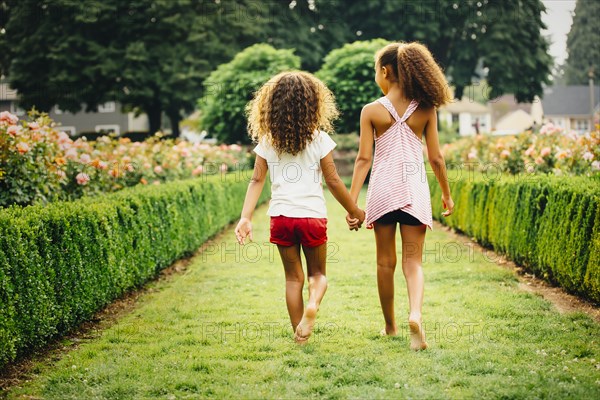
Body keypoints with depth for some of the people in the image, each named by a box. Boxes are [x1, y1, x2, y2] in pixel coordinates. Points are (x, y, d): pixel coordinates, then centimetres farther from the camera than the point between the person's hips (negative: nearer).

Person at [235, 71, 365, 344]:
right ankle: (313, 303, -16)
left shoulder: (267, 141, 1)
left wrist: (245, 218, -6)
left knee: (293, 277, 14)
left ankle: (299, 336, 14)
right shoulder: (318, 139, -5)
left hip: (281, 216, 2)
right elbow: (332, 181, -3)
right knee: (317, 273, 15)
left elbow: (257, 180, -4)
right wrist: (354, 210, 9)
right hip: (313, 215, -2)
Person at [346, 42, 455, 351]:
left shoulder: (371, 111, -4)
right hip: (414, 189, 0)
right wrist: (446, 194, 17)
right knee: (413, 260, 2)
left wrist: (352, 203, -4)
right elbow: (436, 157, 3)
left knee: (386, 262, 12)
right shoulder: (425, 109, 0)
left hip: (382, 189, 0)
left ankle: (390, 326, 23)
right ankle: (415, 314, -25)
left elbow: (364, 159, -6)